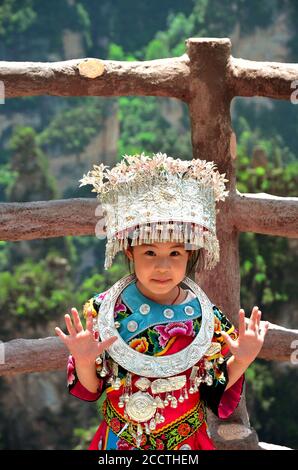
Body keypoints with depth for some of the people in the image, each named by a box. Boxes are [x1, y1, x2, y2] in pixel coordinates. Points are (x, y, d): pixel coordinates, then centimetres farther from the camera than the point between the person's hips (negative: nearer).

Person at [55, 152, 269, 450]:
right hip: (117, 442, -1)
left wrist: (240, 362, -17)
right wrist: (84, 361, -24)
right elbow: (88, 391, -5)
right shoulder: (101, 311, -13)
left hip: (188, 442, 1)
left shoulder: (206, 317, -11)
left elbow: (215, 395, -1)